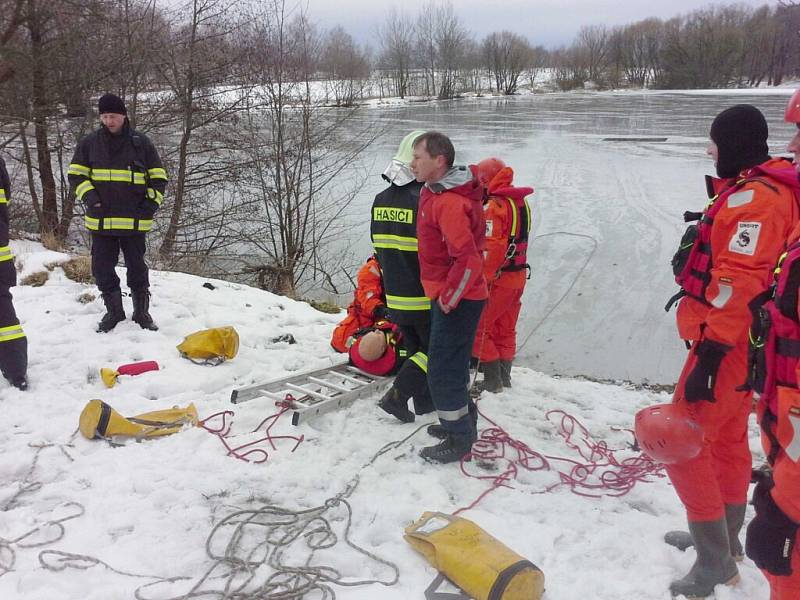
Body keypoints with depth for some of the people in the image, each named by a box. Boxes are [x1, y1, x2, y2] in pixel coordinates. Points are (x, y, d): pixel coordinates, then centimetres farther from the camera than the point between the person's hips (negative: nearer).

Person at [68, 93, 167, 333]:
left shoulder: (141, 143, 2)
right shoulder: (89, 143, 5)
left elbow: (158, 177, 7)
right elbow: (76, 173, 9)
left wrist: (152, 202, -4)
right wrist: (89, 196, -7)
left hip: (134, 221, -2)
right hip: (100, 220, 2)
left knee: (137, 267, 5)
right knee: (102, 268, 5)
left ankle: (142, 311, 19)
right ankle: (114, 311, 20)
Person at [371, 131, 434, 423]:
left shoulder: (380, 200, 4)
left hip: (395, 295, 7)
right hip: (424, 295, -7)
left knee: (416, 348, 20)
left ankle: (424, 400, 28)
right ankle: (397, 394, -1)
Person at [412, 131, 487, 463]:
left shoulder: (449, 203, -24)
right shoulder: (436, 194, 10)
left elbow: (468, 260, -29)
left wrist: (448, 299, -18)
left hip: (456, 301, -10)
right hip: (450, 296, 10)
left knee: (443, 371, -1)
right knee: (452, 366, 21)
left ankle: (459, 439, 12)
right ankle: (463, 423, 36)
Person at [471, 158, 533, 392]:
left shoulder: (493, 206, -18)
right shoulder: (520, 202, 10)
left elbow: (491, 249, -24)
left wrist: (480, 280, -19)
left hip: (498, 279, -9)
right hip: (518, 275, 9)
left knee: (476, 328, 1)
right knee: (505, 331, 17)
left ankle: (492, 380, 3)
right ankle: (504, 377, 26)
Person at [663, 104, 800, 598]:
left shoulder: (753, 198, -20)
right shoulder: (756, 191, 13)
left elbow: (737, 286, -27)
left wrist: (710, 354, -28)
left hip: (727, 346, -11)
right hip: (740, 342, 11)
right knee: (727, 439, 19)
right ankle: (724, 539, 35)